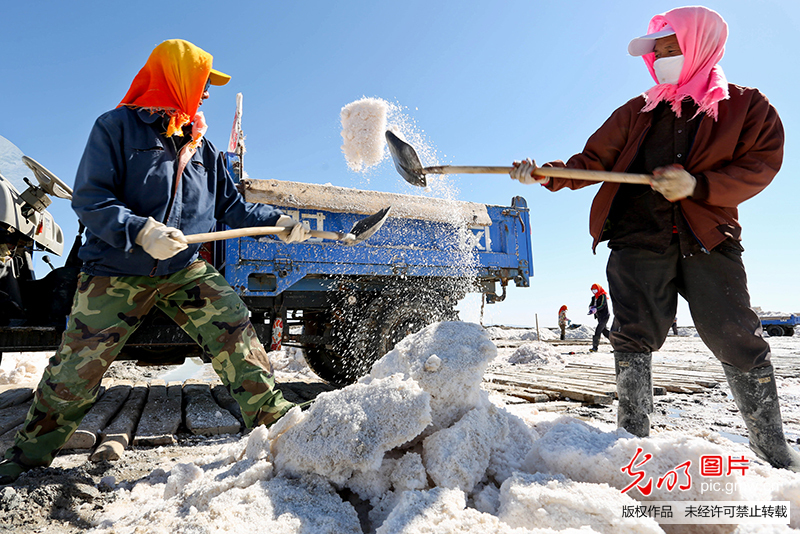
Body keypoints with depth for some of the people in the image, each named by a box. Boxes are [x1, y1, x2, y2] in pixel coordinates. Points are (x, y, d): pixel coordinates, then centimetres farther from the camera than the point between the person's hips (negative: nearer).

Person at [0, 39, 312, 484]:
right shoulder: (116, 126, -4)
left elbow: (232, 206, 14)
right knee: (77, 366, 3)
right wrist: (140, 231, -28)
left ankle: (271, 418, -1)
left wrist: (276, 221, 1)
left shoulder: (202, 147, 12)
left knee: (234, 330, -12)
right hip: (116, 272, -4)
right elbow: (89, 200, -12)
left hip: (185, 271, 4)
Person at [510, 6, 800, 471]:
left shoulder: (748, 107, 11)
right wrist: (548, 176, -4)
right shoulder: (637, 111, 17)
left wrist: (697, 185, -14)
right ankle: (635, 437, 5)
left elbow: (761, 166, 1)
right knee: (634, 336, -5)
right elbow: (593, 161, 13)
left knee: (737, 340, -1)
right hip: (639, 240, 2)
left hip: (709, 240, -1)